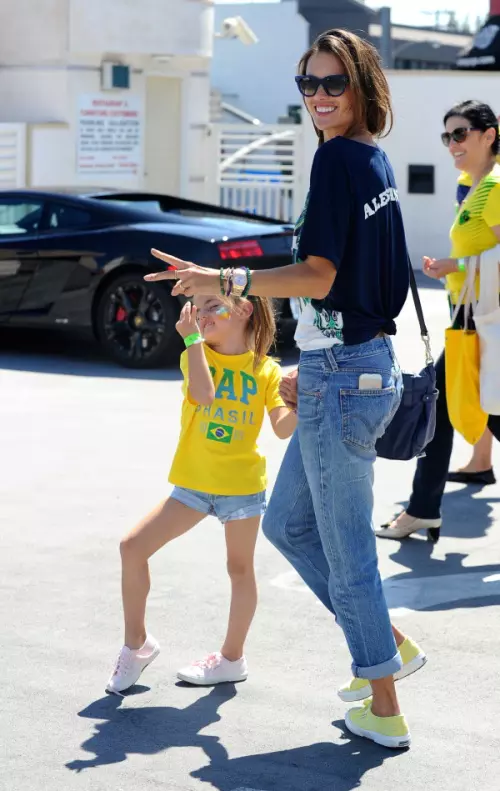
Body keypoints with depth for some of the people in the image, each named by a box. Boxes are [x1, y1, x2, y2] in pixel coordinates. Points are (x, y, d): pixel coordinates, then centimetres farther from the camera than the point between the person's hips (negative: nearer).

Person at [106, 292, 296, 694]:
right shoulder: (196, 355, -2)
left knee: (240, 568, 9)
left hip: (242, 484, -1)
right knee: (133, 546, -7)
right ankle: (136, 643, 8)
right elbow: (203, 393, -23)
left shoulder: (266, 370, -3)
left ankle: (232, 657, 27)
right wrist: (193, 337, -22)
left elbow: (283, 428, -9)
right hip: (193, 483, 1)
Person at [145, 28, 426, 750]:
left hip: (341, 374, -10)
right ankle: (387, 645, 26)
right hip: (367, 362, 10)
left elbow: (318, 276, -20)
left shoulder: (338, 157, -15)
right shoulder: (375, 161, 11)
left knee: (346, 551, 2)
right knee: (287, 522, 20)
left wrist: (225, 280, -21)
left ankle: (385, 712, 14)